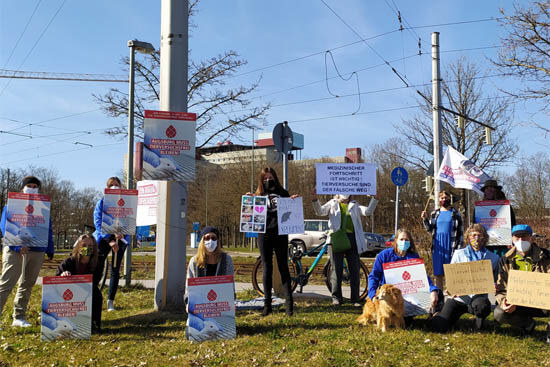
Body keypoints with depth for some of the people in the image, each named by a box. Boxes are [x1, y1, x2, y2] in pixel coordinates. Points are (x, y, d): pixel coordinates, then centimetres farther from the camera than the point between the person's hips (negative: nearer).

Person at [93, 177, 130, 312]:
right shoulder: (102, 203, 0)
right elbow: (98, 223, -7)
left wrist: (122, 233, -21)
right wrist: (109, 240, -18)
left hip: (120, 239, 1)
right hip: (103, 239, -1)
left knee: (115, 270, 4)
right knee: (97, 270, -4)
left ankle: (110, 301, 13)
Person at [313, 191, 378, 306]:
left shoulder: (354, 205, 20)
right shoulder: (332, 204, 14)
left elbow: (368, 211, 7)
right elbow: (320, 211, -1)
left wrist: (375, 198, -5)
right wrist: (315, 201, -20)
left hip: (352, 238, 2)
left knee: (355, 270, 3)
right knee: (336, 269, -2)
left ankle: (355, 298, 10)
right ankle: (336, 297, 5)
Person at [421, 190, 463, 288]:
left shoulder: (455, 213, 5)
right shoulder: (434, 213, 11)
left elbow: (460, 231, 4)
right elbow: (430, 229, 13)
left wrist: (459, 246, -4)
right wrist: (425, 219, -3)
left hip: (450, 245, -2)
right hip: (438, 245, 2)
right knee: (438, 272, 4)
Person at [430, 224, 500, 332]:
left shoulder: (493, 258, 11)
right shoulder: (458, 254, 12)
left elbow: (495, 280, 13)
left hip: (479, 296, -1)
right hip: (458, 297, 1)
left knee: (481, 306, -40)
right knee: (439, 327, -16)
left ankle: (480, 319, -3)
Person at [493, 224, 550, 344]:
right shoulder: (505, 261, 3)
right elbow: (501, 288, 1)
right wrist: (503, 302, -23)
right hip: (518, 305, 2)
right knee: (499, 314, -25)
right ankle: (527, 324, 9)